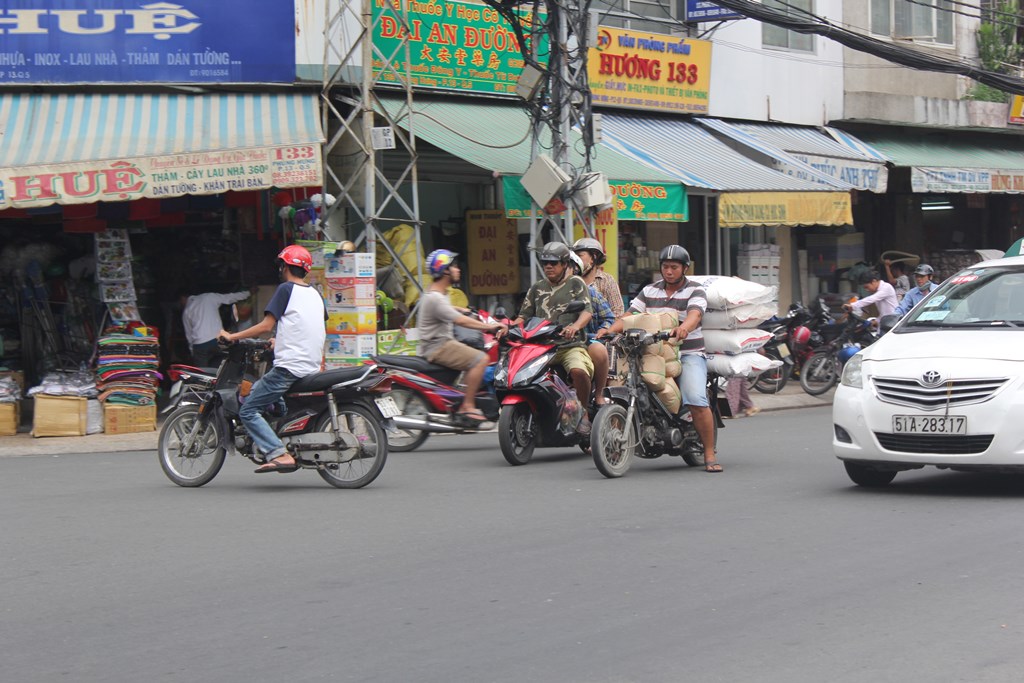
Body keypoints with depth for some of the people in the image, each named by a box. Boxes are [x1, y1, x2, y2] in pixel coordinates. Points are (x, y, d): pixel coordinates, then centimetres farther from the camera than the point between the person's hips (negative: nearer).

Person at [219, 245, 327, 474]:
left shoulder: (286, 289, -6)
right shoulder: (316, 294, 17)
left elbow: (266, 326, -12)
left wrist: (232, 336, -3)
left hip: (288, 367, -9)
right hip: (312, 367, 9)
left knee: (248, 410, -6)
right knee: (257, 388, 28)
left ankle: (279, 454, -23)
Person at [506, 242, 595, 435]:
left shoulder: (575, 284, 9)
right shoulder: (537, 288, 22)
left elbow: (587, 311, -5)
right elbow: (525, 314, 19)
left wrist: (576, 325, -26)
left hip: (572, 345, -4)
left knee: (578, 370, -35)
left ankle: (584, 413, -15)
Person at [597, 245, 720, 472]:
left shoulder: (695, 291, 1)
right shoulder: (649, 291, 15)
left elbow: (694, 315, -19)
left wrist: (684, 328, -43)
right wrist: (611, 329, -13)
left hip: (689, 354, -4)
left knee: (696, 400, -23)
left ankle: (710, 455, -14)